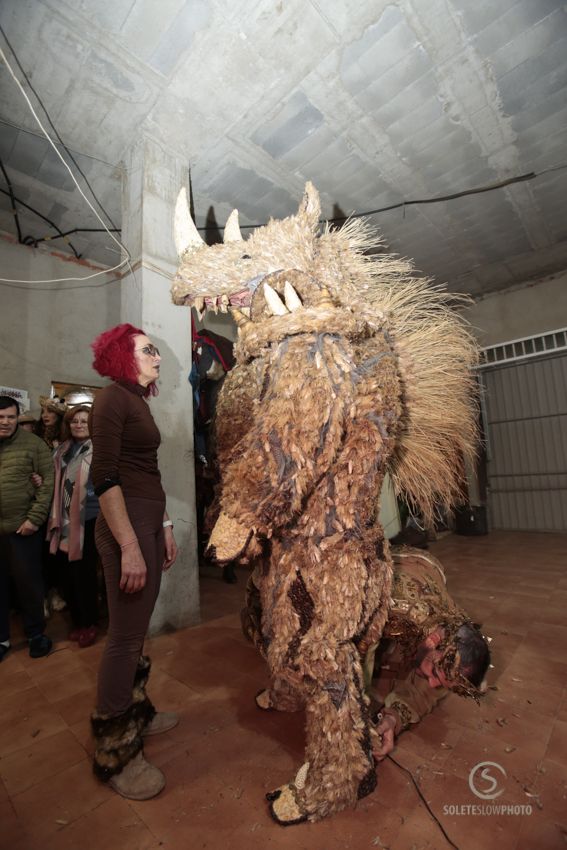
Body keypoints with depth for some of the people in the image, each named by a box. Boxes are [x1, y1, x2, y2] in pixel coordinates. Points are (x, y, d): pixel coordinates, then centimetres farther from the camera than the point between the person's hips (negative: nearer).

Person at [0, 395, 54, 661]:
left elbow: (48, 480, -8)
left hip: (22, 528, -3)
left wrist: (35, 518, -13)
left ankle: (35, 633, 28)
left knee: (29, 584, 9)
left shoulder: (33, 444, -6)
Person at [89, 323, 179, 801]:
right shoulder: (112, 399, -9)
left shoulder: (138, 401, 16)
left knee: (136, 631, 20)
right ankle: (116, 754, 20)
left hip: (148, 522, 9)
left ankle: (136, 713, 38)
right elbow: (105, 476, -18)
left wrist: (164, 525, 18)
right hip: (126, 527, -9)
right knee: (126, 637, 2)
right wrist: (129, 546, -21)